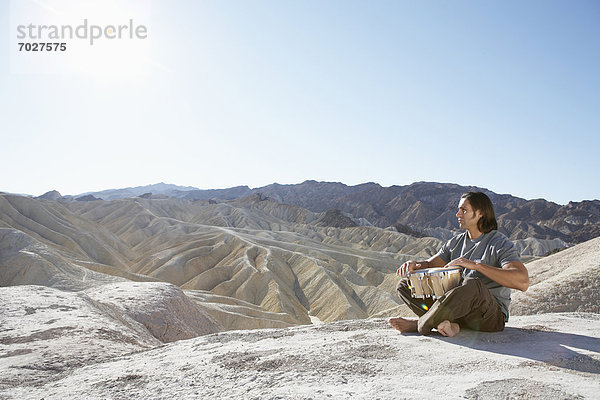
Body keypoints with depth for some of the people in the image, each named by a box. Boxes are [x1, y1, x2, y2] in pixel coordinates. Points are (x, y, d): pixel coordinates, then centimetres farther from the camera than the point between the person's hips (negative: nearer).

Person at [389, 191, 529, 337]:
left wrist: (476, 265, -31)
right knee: (405, 284, -1)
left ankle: (421, 325, -22)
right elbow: (430, 264, 16)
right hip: (457, 307, 6)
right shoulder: (455, 242, 11)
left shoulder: (501, 244, -9)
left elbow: (523, 282, -25)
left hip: (493, 315, -6)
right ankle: (450, 324, -21)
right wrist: (414, 264, -10)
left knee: (472, 284, -40)